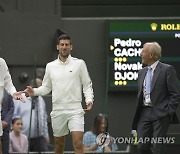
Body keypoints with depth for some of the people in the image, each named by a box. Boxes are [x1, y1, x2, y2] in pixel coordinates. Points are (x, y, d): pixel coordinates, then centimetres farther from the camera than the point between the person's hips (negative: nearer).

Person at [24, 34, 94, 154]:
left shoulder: (79, 64, 2)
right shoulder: (50, 66, 10)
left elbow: (87, 85, 4)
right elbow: (46, 87, 16)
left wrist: (89, 100, -12)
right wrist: (34, 92, -3)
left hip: (75, 109, -3)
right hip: (58, 111, 3)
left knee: (78, 143, -15)